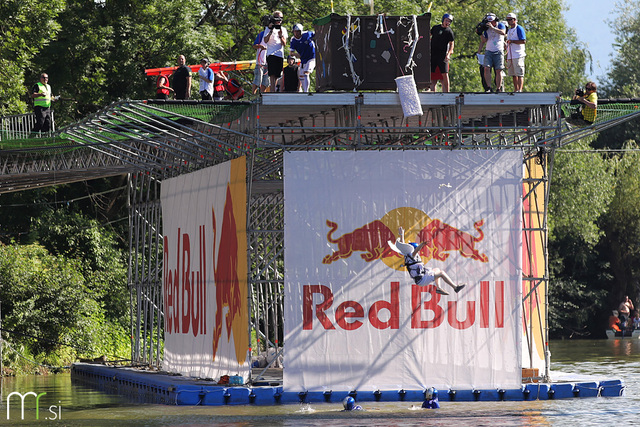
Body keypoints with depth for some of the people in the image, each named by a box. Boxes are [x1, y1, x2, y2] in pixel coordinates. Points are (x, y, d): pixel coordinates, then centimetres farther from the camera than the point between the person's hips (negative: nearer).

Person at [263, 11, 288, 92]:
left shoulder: (283, 29, 16)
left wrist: (281, 36, -11)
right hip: (271, 54, -4)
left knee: (276, 76, 4)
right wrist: (271, 31, -15)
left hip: (280, 54, 4)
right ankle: (273, 92, -26)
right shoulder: (268, 29, 7)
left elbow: (284, 44, 8)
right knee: (272, 75, -17)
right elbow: (265, 40, -6)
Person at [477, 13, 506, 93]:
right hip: (488, 51, 2)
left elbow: (503, 32, -20)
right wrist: (480, 33, -4)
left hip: (498, 52, -2)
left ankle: (498, 89, -1)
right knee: (486, 68, -14)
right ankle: (489, 88, -12)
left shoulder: (500, 25, 1)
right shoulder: (487, 29, 9)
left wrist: (492, 27, -24)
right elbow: (483, 40, 12)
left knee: (498, 71, -4)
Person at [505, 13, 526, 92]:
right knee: (513, 74, 9)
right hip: (510, 56, 8)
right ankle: (515, 89, 13)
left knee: (519, 74, -10)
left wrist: (512, 41, -15)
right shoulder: (509, 30, 21)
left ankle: (520, 90, -15)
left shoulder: (519, 29, -4)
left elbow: (523, 41, -13)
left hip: (518, 55, -8)